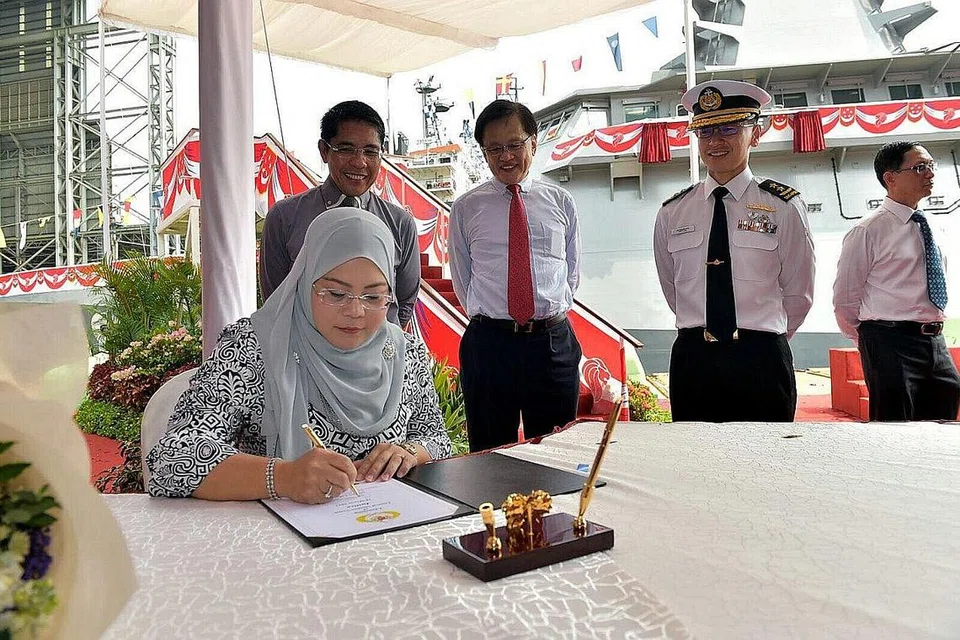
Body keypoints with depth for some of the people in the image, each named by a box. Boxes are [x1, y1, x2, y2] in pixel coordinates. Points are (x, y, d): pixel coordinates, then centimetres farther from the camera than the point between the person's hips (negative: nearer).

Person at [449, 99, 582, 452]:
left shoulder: (561, 202, 8)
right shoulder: (465, 208, 4)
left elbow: (572, 270, 14)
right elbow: (462, 279, 10)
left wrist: (553, 314, 7)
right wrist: (488, 318, 5)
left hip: (554, 341, 1)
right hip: (488, 342, -1)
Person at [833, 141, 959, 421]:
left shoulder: (931, 230, 14)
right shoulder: (868, 231, -8)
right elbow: (845, 299, -6)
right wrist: (869, 342, 5)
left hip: (935, 342, 7)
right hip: (892, 345, -7)